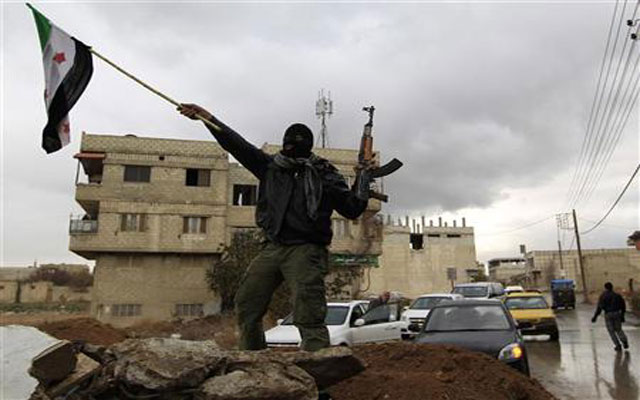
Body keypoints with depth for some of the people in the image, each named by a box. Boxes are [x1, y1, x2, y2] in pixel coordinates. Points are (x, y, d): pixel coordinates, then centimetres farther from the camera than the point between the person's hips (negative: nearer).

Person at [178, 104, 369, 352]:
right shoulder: (272, 166, 13)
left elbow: (352, 210, 0)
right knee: (246, 305, 10)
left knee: (309, 318, -15)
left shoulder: (326, 175, 3)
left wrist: (363, 178, -13)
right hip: (273, 248, 6)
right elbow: (238, 145, 10)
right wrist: (207, 118, 4)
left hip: (306, 250, -5)